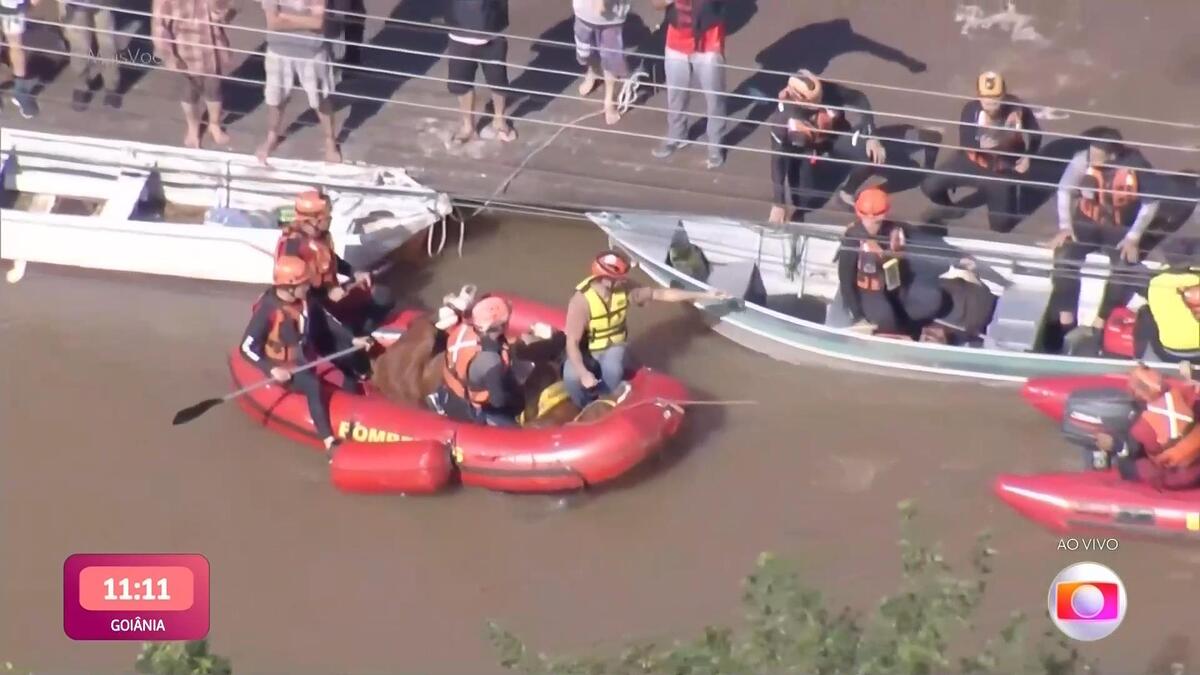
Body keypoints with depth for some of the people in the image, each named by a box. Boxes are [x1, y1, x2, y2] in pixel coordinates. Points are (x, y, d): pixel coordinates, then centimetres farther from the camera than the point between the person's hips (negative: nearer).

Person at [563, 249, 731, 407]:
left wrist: (704, 295, -9)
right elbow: (572, 341, -28)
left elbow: (660, 294, -8)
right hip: (585, 350, -2)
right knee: (572, 377, -33)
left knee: (612, 370, -33)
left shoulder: (624, 289, -16)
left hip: (613, 346, 2)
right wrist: (583, 373, -41)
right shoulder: (582, 300, -30)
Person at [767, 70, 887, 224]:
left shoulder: (828, 91, -31)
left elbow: (860, 101, -13)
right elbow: (778, 157, -27)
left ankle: (846, 192, 7)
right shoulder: (783, 114, -34)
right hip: (803, 148, -2)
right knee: (801, 200, -17)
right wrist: (779, 204, -26)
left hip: (835, 137, 2)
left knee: (872, 155, -22)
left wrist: (872, 137, -21)